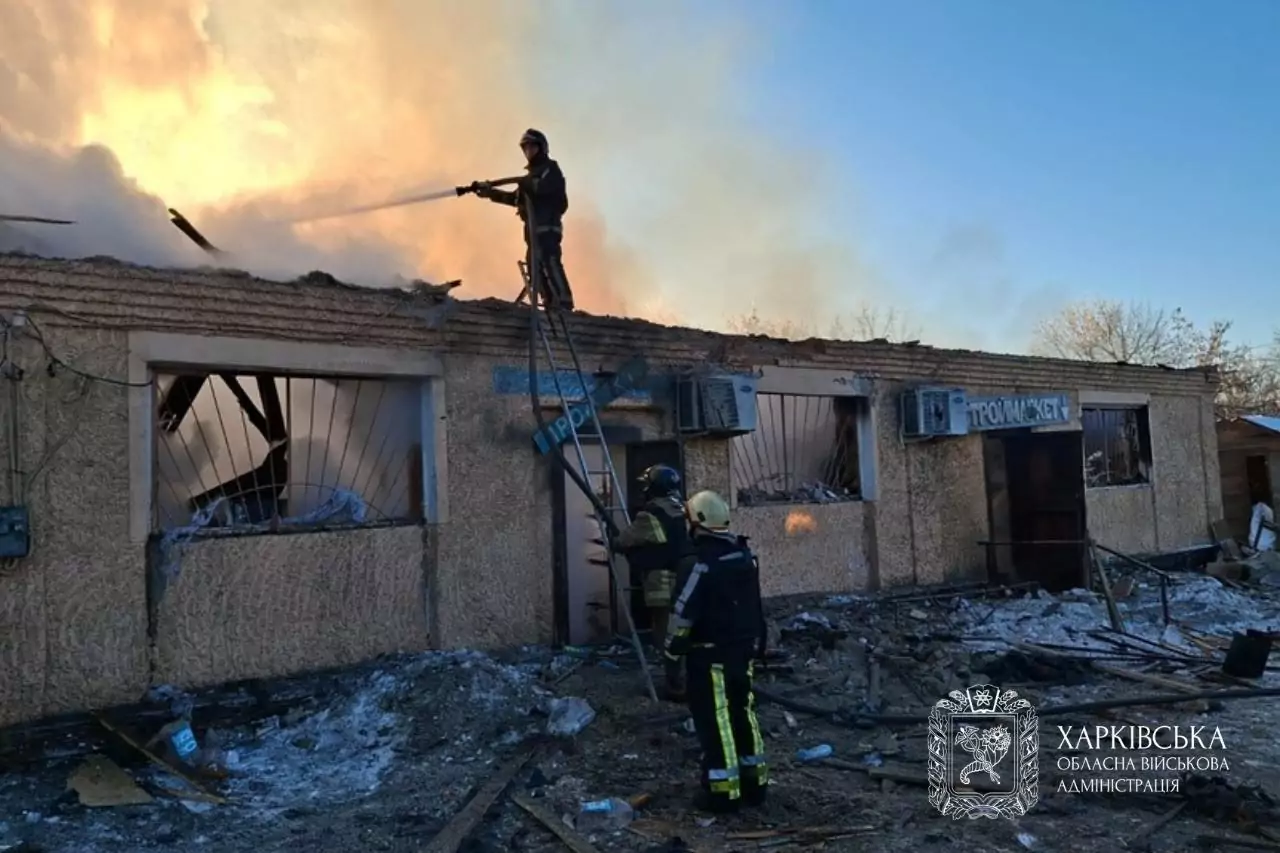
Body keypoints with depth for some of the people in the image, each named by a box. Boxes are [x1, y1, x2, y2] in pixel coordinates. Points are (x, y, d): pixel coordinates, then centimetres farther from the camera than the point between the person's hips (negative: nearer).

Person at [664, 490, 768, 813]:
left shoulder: (700, 565, -20)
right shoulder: (746, 556, 6)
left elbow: (683, 613, -17)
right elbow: (756, 606, 14)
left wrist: (674, 647, -3)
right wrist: (757, 643, 23)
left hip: (711, 655, -8)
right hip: (744, 650, 8)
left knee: (715, 720, 0)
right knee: (743, 713, 17)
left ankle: (723, 790, 5)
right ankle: (754, 781, 25)